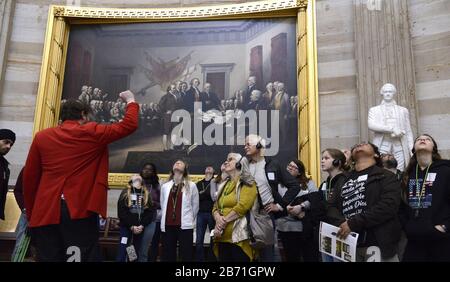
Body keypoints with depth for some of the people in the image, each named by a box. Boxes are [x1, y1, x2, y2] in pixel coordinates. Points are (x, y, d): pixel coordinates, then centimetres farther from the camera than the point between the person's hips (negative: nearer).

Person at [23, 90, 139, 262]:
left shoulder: (41, 137, 9)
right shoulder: (92, 133, 1)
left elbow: (29, 178, 9)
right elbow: (129, 125, 5)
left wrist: (31, 213, 17)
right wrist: (131, 101, 22)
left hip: (45, 212, 4)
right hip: (80, 210, -3)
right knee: (84, 257, 1)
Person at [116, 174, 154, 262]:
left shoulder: (147, 194, 10)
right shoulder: (125, 193, 3)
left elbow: (150, 212, 3)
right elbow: (121, 212, -5)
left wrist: (142, 226, -9)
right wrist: (131, 226, -11)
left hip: (140, 228, 2)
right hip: (126, 227, -2)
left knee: (138, 253, 6)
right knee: (122, 252, -6)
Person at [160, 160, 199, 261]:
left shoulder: (191, 185, 2)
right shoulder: (165, 186, 11)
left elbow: (195, 206, 7)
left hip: (185, 226, -3)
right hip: (168, 226, 3)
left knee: (186, 255, 0)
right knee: (168, 255, 8)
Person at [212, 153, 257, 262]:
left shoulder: (247, 183, -2)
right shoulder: (224, 185, 20)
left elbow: (242, 206, -16)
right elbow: (215, 207, 15)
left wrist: (224, 221, -10)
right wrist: (218, 219, -7)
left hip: (239, 237, -7)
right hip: (223, 238, 7)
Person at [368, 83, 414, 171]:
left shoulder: (403, 110, 20)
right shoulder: (374, 110, 13)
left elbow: (408, 132, 16)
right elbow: (371, 125, -6)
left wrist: (411, 150, 4)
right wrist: (392, 129, -14)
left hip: (399, 146, 2)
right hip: (382, 146, -1)